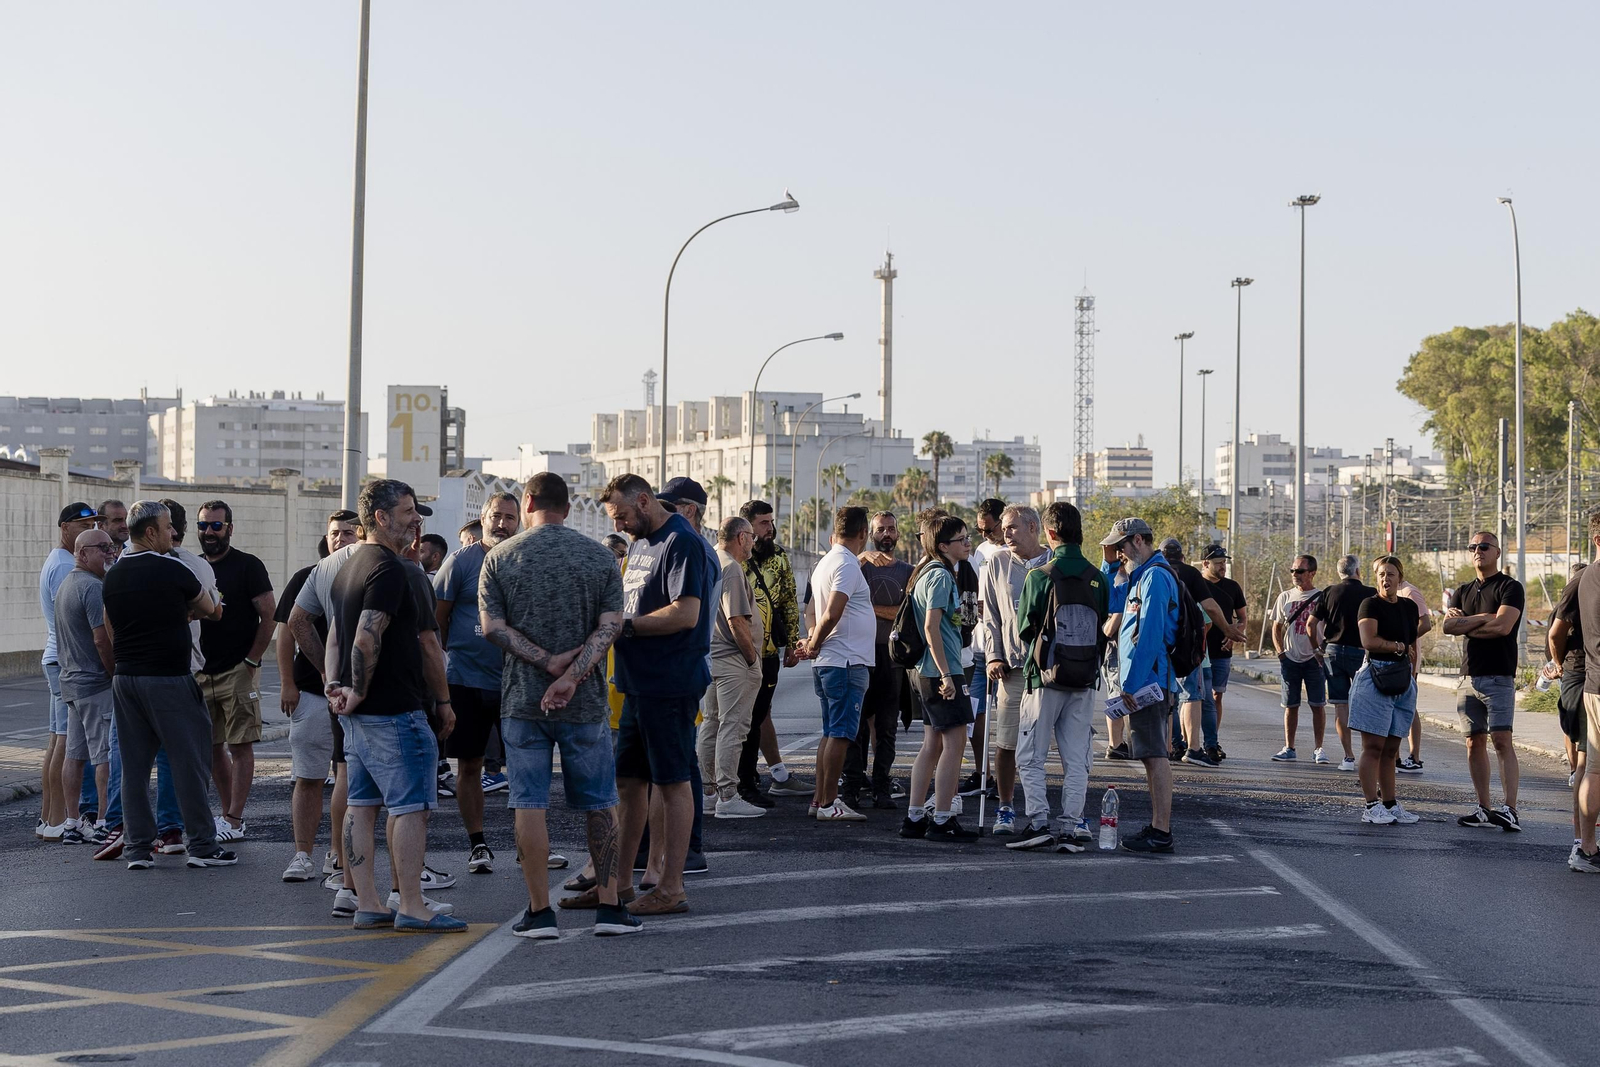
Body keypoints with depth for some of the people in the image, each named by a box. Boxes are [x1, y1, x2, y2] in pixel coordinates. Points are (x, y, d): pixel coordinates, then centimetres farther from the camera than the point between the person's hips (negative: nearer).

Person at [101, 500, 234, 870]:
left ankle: (137, 847, 10)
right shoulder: (172, 570, -9)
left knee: (134, 765, 9)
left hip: (125, 679, 6)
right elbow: (208, 609, 6)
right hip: (168, 679, -6)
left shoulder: (113, 576, 10)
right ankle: (201, 845, 3)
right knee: (189, 761, 0)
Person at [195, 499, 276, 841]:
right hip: (202, 672, 6)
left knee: (240, 746, -5)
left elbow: (269, 615, -8)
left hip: (238, 672, -6)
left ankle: (234, 821, -5)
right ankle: (228, 813, 19)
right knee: (212, 748, 9)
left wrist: (251, 661, -11)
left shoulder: (247, 566, -5)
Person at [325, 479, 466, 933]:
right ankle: (411, 907, -3)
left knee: (361, 805, 10)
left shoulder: (350, 567, 17)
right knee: (411, 805, -5)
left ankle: (367, 904, 14)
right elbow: (366, 639, -23)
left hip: (359, 711, 10)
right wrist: (359, 693, -13)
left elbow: (336, 635, 16)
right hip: (394, 710, -10)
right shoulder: (390, 570, -15)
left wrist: (335, 685, 5)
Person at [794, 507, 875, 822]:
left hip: (827, 663, 9)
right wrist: (814, 646, -8)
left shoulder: (826, 563, 16)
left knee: (831, 733, 13)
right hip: (847, 662, -9)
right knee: (840, 734, -7)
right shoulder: (847, 565, -13)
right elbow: (831, 614, -21)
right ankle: (829, 804, -7)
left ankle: (820, 800, 15)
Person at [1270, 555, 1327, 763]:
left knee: (1318, 705, -2)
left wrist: (1322, 651, -8)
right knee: (1290, 705, 6)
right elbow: (1276, 627, 16)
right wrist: (1281, 653, 4)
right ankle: (1288, 748, 12)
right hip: (1290, 659, 3)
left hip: (1314, 659, -3)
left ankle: (1319, 749, 5)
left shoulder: (1322, 597, 0)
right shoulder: (1285, 597, 10)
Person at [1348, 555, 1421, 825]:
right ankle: (1371, 806, -6)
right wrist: (1399, 647, -5)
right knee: (1374, 745, -7)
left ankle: (1390, 805, 12)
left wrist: (1412, 676, 14)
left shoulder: (1409, 607, 16)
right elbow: (1368, 641, -15)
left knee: (1391, 748, 8)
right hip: (1375, 678, -6)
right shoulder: (1370, 604, -3)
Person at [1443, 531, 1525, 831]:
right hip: (1468, 678, 7)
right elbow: (1448, 625, 3)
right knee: (1474, 742, 5)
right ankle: (1484, 809, 9)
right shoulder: (1464, 591, 19)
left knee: (1502, 741, -13)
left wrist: (1466, 623, -4)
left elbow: (1502, 626, -17)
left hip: (1498, 677, -7)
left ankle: (1510, 810, -18)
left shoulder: (1510, 587, -2)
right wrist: (1483, 618, -9)